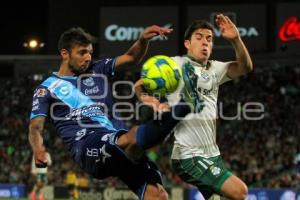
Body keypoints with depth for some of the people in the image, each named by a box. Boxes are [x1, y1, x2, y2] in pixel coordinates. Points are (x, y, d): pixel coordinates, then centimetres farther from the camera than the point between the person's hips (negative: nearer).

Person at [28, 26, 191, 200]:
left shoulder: (98, 70, 25)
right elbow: (35, 127, 2)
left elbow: (131, 58, 15)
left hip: (122, 143, 5)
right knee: (131, 139, -39)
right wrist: (38, 149, -21)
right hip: (87, 145, -5)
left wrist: (143, 40, -7)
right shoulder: (47, 89, 13)